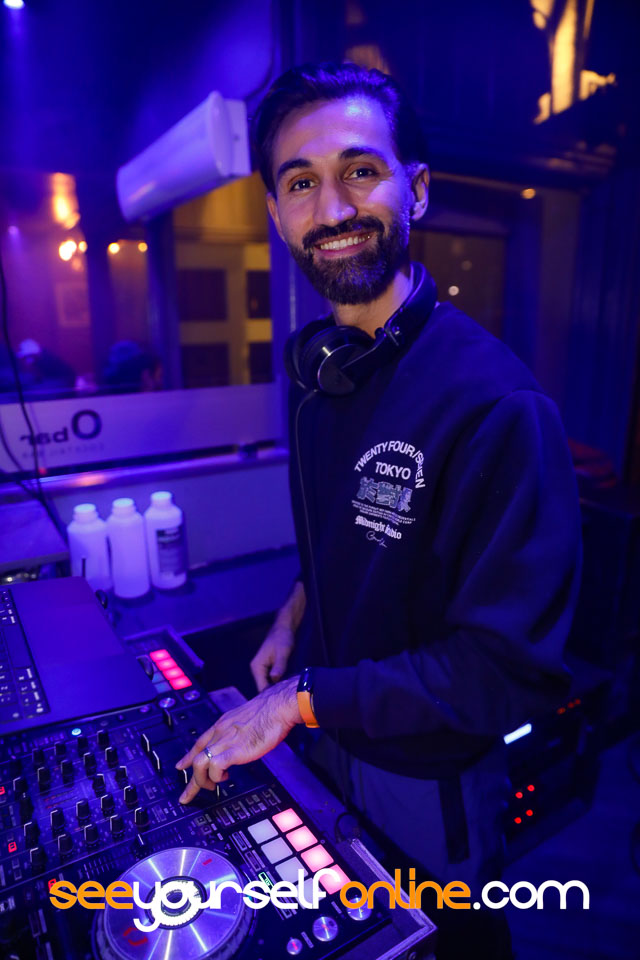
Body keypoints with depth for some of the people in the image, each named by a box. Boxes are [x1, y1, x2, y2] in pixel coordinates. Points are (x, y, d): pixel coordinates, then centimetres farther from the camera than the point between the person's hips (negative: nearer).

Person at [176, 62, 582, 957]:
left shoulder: (494, 402, -31)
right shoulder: (315, 363, -6)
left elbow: (513, 667, -29)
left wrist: (304, 699, -25)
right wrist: (297, 615, 0)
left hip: (429, 765, -6)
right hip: (331, 736, 7)